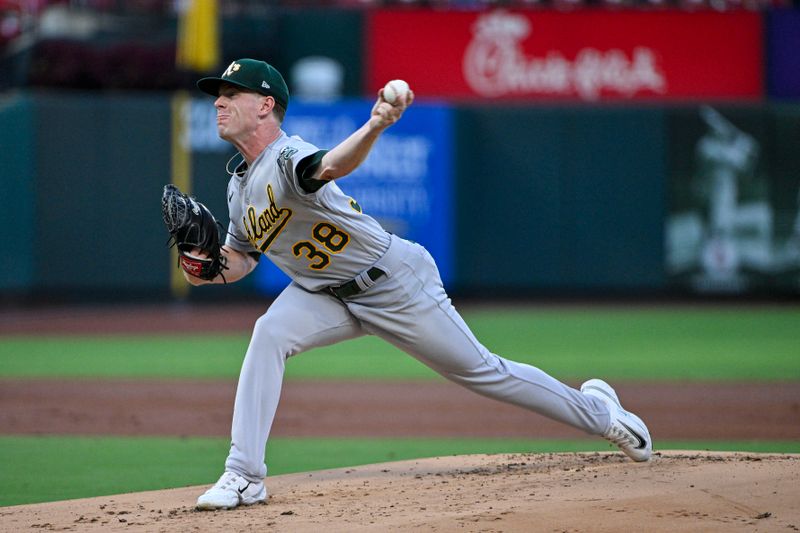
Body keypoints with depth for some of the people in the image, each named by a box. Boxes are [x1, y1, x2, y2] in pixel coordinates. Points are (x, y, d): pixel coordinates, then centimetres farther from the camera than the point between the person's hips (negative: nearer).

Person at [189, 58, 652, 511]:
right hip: (328, 295, 7)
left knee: (483, 371, 5)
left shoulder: (287, 158, -28)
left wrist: (374, 128, -73)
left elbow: (331, 165, -51)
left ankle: (596, 410, 28)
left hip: (397, 285, -7)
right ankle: (244, 477, -18)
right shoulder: (240, 186, 0)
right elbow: (242, 256, 14)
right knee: (269, 335, -19)